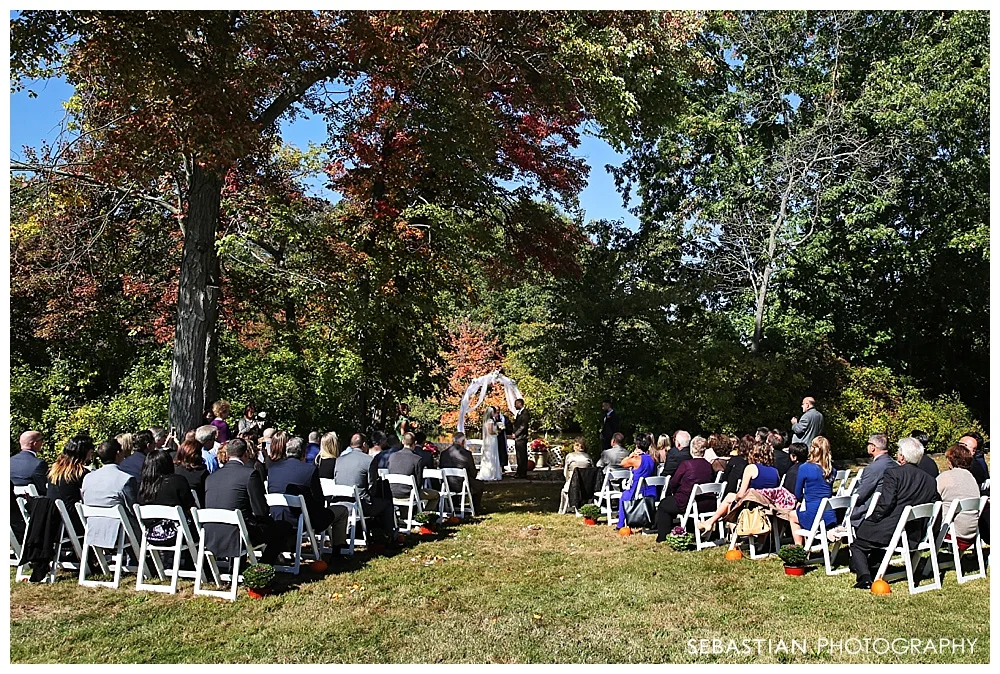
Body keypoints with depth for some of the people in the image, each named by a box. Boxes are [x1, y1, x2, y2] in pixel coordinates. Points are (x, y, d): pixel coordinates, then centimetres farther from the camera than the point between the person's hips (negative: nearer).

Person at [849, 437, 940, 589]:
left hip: (888, 532, -7)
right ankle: (875, 574, 26)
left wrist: (871, 520, -8)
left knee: (857, 547, 14)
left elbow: (885, 503, -22)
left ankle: (865, 578, -4)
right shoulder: (931, 481, 5)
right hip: (913, 536, 7)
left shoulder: (893, 474, -14)